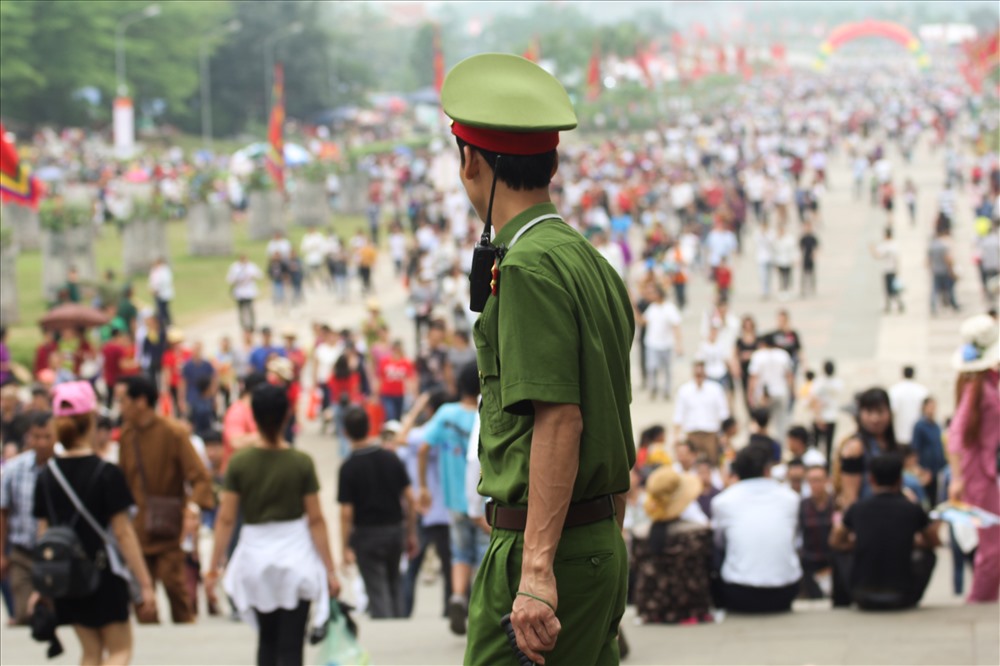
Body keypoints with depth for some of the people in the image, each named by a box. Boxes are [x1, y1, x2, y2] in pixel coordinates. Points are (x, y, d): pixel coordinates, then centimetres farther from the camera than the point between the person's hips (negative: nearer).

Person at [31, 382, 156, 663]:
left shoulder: (47, 476, 1)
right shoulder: (106, 474, -12)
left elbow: (43, 533, 5)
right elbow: (122, 532, -13)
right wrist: (145, 583, -9)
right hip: (104, 575, -5)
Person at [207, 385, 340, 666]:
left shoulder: (239, 463, -7)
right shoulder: (301, 463, -9)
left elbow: (225, 519, -6)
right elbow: (316, 520, -7)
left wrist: (213, 568, 2)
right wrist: (330, 571, 0)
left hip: (255, 556, 2)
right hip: (295, 557, -2)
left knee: (267, 641, 21)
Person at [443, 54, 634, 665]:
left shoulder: (529, 267, -14)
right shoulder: (594, 265, 15)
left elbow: (559, 420, -22)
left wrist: (537, 570, -24)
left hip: (544, 545, -9)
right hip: (602, 544, 9)